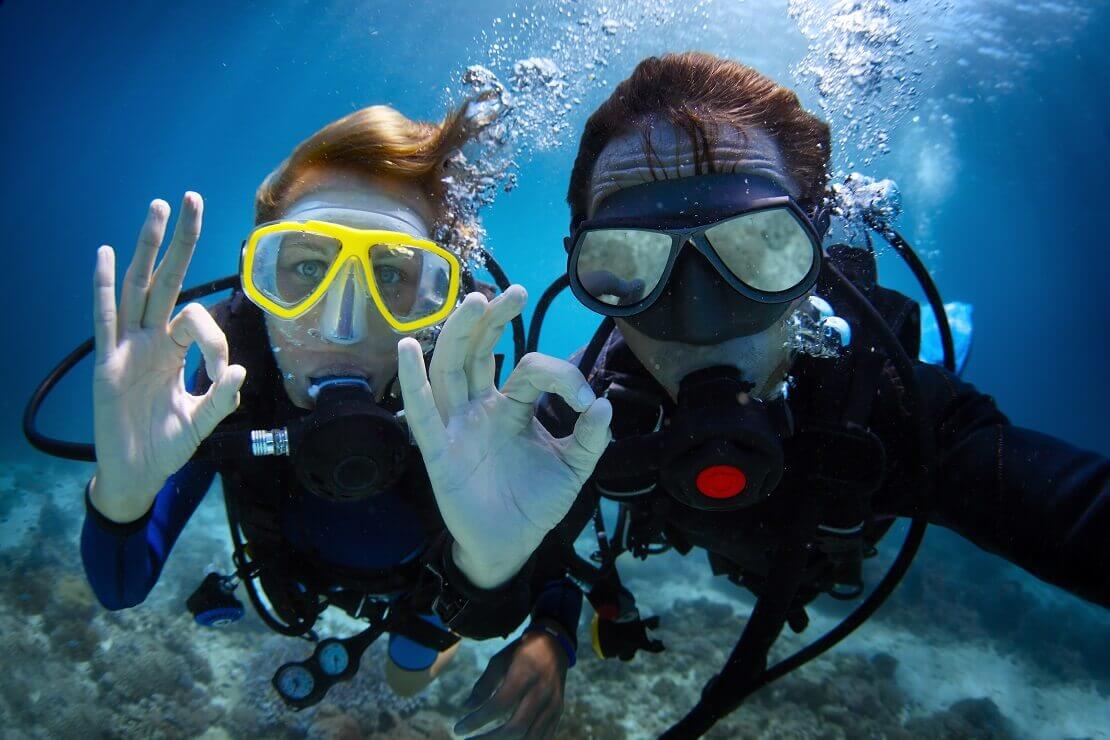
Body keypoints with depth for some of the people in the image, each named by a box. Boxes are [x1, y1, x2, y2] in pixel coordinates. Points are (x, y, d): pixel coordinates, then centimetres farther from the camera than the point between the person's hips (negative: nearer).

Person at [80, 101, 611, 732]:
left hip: (420, 574, -1)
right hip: (301, 574, 2)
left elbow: (560, 548, -31)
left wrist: (550, 638, -54)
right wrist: (122, 496, -55)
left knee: (410, 680, 30)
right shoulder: (228, 381, -36)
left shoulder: (464, 410, -41)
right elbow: (122, 591, -32)